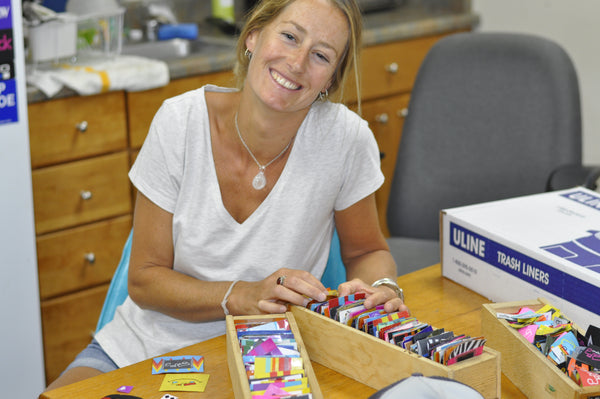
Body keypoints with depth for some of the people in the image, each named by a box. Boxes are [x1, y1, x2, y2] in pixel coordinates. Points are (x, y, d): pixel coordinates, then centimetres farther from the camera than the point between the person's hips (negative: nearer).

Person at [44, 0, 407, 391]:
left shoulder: (345, 137, -14)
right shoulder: (180, 121, -12)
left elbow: (366, 251, 5)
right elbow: (144, 279, -6)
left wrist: (381, 288, -18)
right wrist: (243, 297, -22)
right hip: (145, 348, 1)